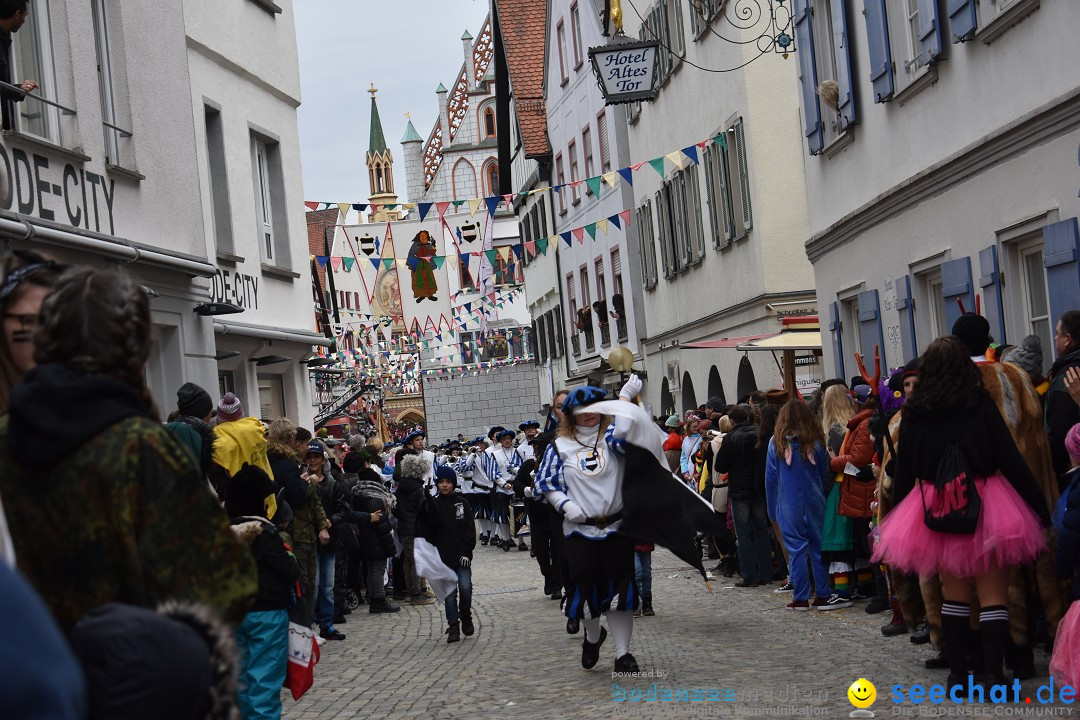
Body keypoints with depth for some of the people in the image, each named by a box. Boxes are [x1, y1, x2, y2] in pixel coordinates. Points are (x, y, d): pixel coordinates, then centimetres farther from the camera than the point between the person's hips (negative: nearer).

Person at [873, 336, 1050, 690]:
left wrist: (895, 520, 16)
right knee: (993, 595, 2)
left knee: (954, 594, 15)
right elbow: (1010, 458, -8)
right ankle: (994, 677, -3)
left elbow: (903, 470, 6)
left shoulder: (913, 412, 1)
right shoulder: (979, 403, -6)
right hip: (984, 505, -3)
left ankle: (957, 674, 17)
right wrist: (1040, 507, -3)